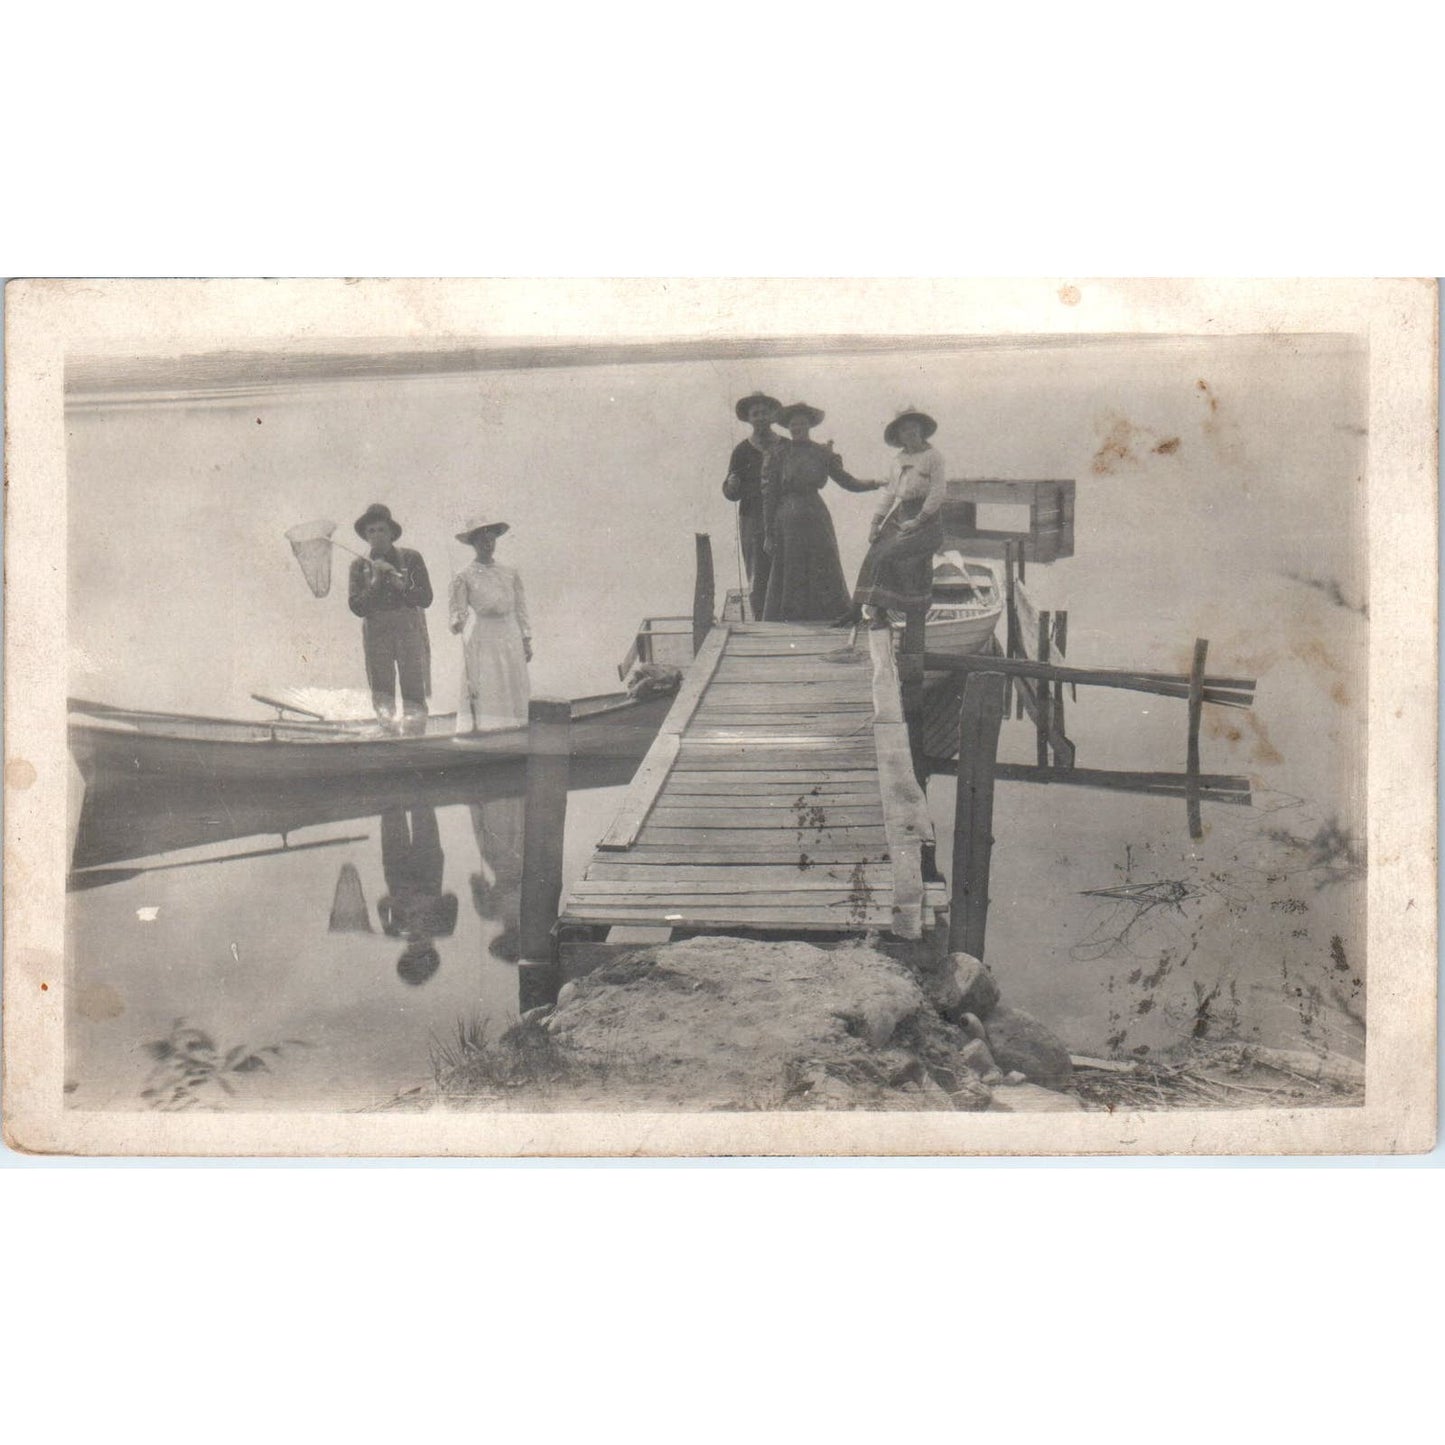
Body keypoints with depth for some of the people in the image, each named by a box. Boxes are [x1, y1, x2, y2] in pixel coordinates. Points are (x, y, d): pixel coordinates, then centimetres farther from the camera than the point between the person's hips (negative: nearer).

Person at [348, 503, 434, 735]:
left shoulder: (410, 558, 6)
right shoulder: (360, 565, 9)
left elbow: (426, 598, -1)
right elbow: (357, 607, 0)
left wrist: (400, 584, -13)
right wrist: (374, 582, -9)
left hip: (408, 628, -1)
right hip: (376, 632, 1)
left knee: (413, 692, -9)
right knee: (382, 693, -2)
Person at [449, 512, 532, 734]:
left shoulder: (510, 573, 12)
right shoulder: (465, 576, 2)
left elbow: (520, 608, 15)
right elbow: (458, 610, 0)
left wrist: (526, 640, 12)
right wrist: (457, 624, -23)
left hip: (512, 640, 4)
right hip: (483, 641, -4)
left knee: (513, 692, 1)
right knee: (483, 693, -12)